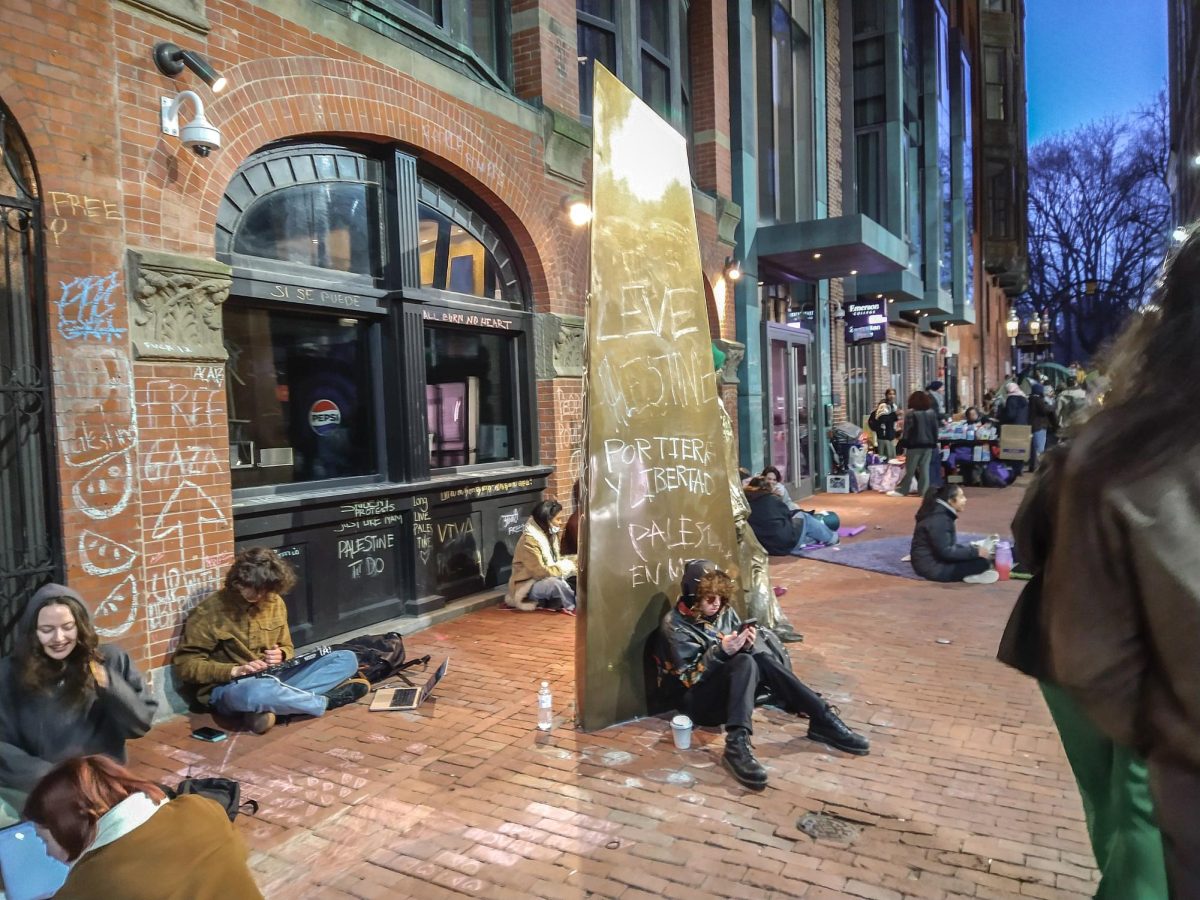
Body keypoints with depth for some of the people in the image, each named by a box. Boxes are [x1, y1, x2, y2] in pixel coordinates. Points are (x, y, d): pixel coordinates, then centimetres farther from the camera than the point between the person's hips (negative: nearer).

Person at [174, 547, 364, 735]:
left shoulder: (275, 602, 5)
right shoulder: (210, 610, -10)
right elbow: (185, 664, -10)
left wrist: (280, 655, -9)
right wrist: (234, 670, -23)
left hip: (273, 678, 6)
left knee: (347, 659, -9)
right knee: (258, 692, -44)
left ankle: (264, 707, -23)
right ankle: (326, 701, -17)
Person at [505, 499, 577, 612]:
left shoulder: (550, 535, 4)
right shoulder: (529, 541, -24)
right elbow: (540, 572, -27)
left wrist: (572, 560, -7)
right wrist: (565, 567, -20)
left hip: (545, 580, 9)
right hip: (527, 587, -9)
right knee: (555, 583, -35)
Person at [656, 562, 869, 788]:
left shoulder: (724, 612, 5)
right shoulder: (674, 625, -11)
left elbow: (741, 652, 8)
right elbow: (689, 678, -16)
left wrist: (746, 645, -15)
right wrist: (720, 652, -29)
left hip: (732, 691, 6)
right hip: (702, 702, -6)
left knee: (760, 659, -24)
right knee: (746, 663, -31)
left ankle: (823, 720, -21)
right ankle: (737, 744, -45)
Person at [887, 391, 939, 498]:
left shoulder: (911, 414, -9)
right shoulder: (932, 413, 9)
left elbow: (907, 431, -11)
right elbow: (935, 429, 12)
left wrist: (904, 445, -9)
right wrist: (934, 443, 17)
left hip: (915, 445, -5)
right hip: (928, 444, 5)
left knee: (909, 469, 0)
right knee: (924, 468, 5)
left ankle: (902, 490, 5)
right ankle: (924, 490, 3)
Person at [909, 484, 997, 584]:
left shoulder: (943, 514, 9)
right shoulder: (938, 519, -22)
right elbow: (945, 552, -24)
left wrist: (972, 548, 4)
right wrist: (975, 552, -19)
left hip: (937, 561, 11)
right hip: (933, 568, -11)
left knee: (983, 555, 13)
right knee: (982, 561, -18)